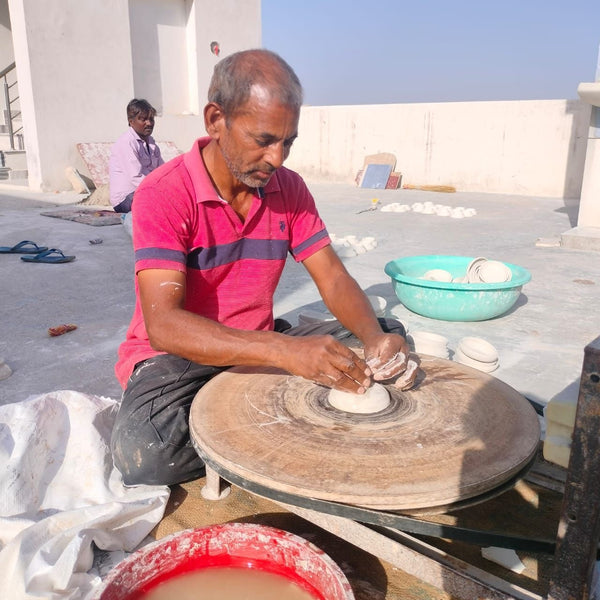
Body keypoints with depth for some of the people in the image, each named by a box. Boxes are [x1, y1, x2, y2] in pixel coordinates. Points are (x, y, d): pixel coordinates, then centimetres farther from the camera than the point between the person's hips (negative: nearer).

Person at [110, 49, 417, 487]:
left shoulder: (288, 188, -1)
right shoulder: (164, 194, -19)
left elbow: (334, 280, -3)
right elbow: (163, 325, -29)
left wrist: (374, 339, -26)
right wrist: (284, 351, -42)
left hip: (263, 347, 6)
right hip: (177, 356, -5)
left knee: (390, 339, -6)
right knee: (144, 452, -35)